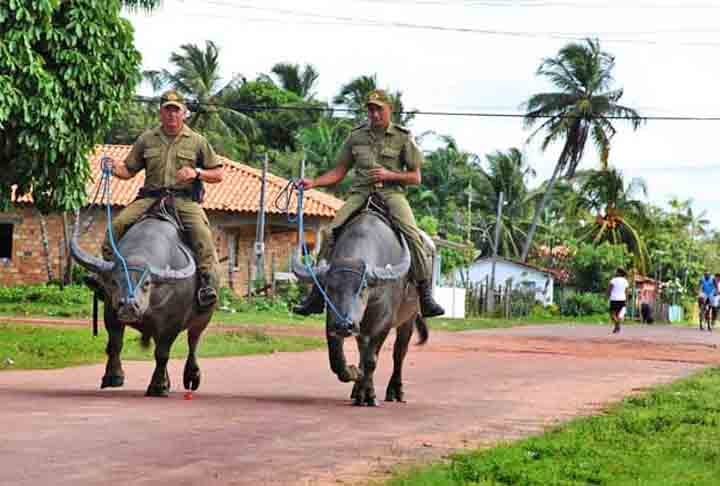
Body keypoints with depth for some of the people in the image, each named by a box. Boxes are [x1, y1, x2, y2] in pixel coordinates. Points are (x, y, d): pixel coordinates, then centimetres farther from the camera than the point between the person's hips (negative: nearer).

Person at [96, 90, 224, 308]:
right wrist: (115, 167, -7)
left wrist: (197, 173, -7)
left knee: (201, 232, -31)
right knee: (118, 223, -19)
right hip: (150, 197, 3)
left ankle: (208, 283, -32)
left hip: (185, 199, -2)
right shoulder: (146, 139, 16)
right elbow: (129, 170, 16)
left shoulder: (197, 141, 11)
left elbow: (218, 174, 11)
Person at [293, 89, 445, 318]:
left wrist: (390, 174, -11)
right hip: (360, 193, 2)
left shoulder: (403, 138, 7)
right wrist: (313, 182, 0)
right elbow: (338, 172, 16)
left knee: (412, 235, -27)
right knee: (331, 233, -19)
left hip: (391, 192, -2)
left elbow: (415, 177, 7)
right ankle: (317, 294, -10)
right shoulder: (356, 136, 14)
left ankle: (425, 294, -18)